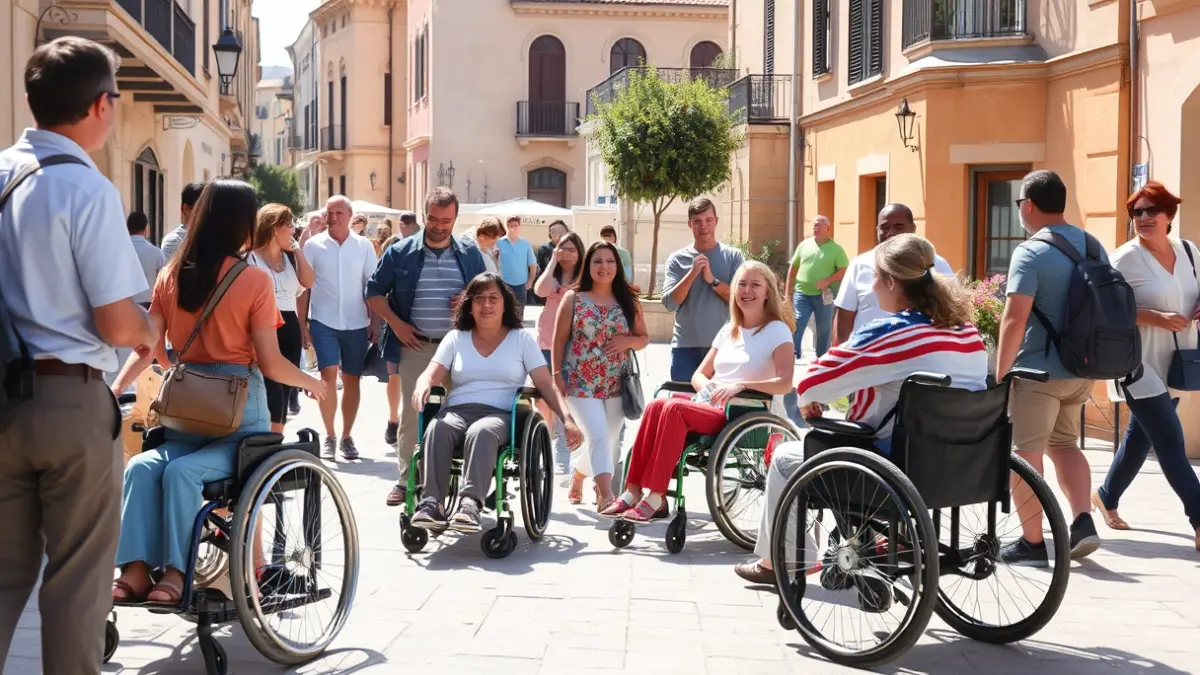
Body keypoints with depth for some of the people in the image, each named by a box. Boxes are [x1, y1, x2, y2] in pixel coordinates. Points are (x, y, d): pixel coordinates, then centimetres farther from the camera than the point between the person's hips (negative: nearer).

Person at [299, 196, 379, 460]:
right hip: (323, 322, -2)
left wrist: (374, 322, 0)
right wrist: (302, 324, -1)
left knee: (352, 379, 7)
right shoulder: (313, 245, 0)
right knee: (329, 374, -11)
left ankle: (346, 437, 17)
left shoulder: (364, 246, 3)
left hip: (357, 323, 2)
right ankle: (329, 436, 1)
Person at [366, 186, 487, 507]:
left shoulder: (470, 254, 5)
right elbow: (374, 291, 6)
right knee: (411, 414, 3)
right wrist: (395, 323, -6)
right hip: (414, 346, -1)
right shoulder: (400, 253, 1)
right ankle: (405, 480, 13)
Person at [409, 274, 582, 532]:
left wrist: (567, 419, -8)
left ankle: (470, 504, -53)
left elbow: (546, 385, 7)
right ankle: (430, 504, -45)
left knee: (481, 432, -39)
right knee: (437, 429, -35)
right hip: (457, 411, 2)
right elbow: (431, 375, 7)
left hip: (501, 415, -2)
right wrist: (422, 386, -19)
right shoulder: (455, 338, 19)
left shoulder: (521, 339, 14)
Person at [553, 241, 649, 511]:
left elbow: (644, 338, 11)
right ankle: (606, 495, -24)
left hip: (617, 385, 4)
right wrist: (557, 374, -8)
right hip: (581, 383, -4)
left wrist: (629, 341, -11)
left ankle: (577, 479, 37)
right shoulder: (573, 299, 1)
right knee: (598, 437, -18)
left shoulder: (628, 302, 8)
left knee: (609, 442, 11)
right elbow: (559, 340, 0)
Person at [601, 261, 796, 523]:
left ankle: (655, 499, -30)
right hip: (710, 405, 6)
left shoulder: (777, 331, 1)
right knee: (657, 405, -23)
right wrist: (710, 389, -3)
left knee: (674, 408, -30)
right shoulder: (728, 331, 21)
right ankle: (633, 491, -26)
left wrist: (741, 385, -21)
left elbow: (785, 384, -12)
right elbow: (699, 374, 20)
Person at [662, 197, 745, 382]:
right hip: (685, 347, 1)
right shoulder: (677, 259, 4)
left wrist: (713, 280, -15)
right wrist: (692, 273, -15)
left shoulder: (733, 256, 2)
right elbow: (670, 303, -6)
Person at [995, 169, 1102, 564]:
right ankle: (1083, 522, 8)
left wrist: (1001, 373, -13)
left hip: (1039, 370, -7)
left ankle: (1032, 544, 8)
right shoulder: (1094, 247, 7)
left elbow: (1015, 318, -21)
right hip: (1082, 369, 7)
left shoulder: (1031, 252, -15)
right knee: (1064, 443, 22)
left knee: (1025, 452, 3)